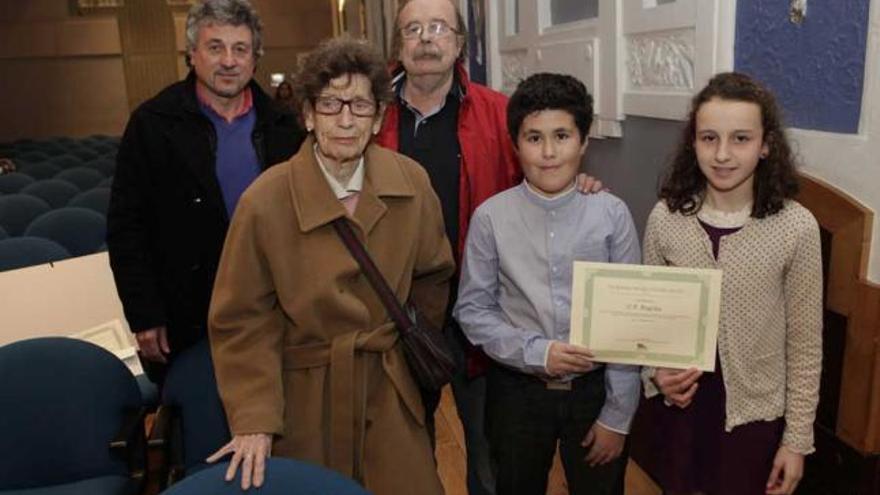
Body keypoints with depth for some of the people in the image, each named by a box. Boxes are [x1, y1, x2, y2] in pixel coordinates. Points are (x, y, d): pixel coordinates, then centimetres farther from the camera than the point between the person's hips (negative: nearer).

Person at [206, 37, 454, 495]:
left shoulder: (412, 183, -7)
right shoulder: (265, 201, -16)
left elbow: (432, 275, 9)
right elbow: (243, 320, -10)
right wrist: (253, 419, -13)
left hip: (391, 391, 3)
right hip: (304, 399, -2)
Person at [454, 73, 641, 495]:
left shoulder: (612, 214, -10)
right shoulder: (491, 217, -11)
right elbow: (473, 310, -4)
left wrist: (617, 415, -4)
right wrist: (536, 351, -17)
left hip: (595, 387, 0)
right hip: (517, 391, 1)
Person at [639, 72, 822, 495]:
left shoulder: (796, 227, -14)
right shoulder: (665, 217, -10)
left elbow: (805, 345, -7)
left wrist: (797, 438, -3)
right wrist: (656, 370, -14)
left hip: (753, 410, -1)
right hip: (678, 401, 2)